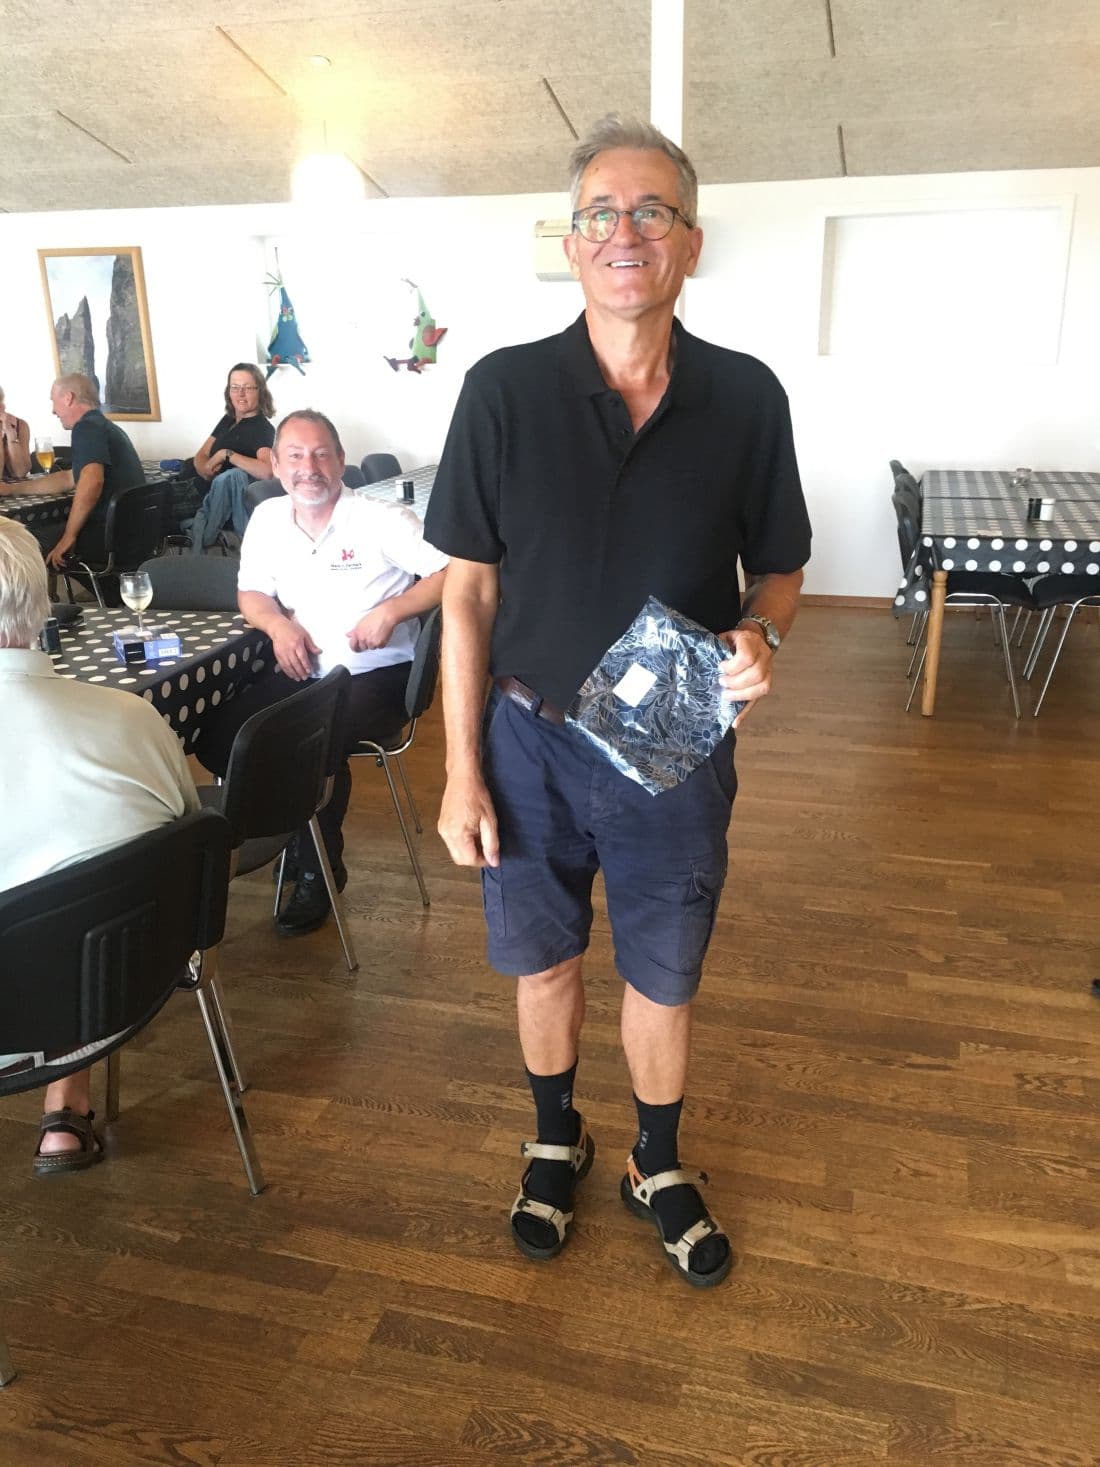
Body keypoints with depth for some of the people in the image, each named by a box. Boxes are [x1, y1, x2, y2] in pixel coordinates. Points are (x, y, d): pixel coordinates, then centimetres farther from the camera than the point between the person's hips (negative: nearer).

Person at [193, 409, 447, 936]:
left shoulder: (381, 520, -9)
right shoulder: (267, 518, 7)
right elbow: (251, 592, 17)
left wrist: (390, 611, -23)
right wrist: (278, 625, -5)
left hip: (377, 674, -5)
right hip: (301, 674, 6)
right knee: (215, 739, -13)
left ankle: (318, 869, -8)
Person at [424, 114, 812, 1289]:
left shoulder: (746, 397, -6)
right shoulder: (504, 390, -9)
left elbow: (778, 566, 6)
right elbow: (468, 592, -6)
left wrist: (761, 632, -18)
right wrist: (462, 773, -7)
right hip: (532, 741, 0)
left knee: (662, 976, 16)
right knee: (543, 962, 17)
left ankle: (659, 1167, 43)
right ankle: (556, 1141, 46)